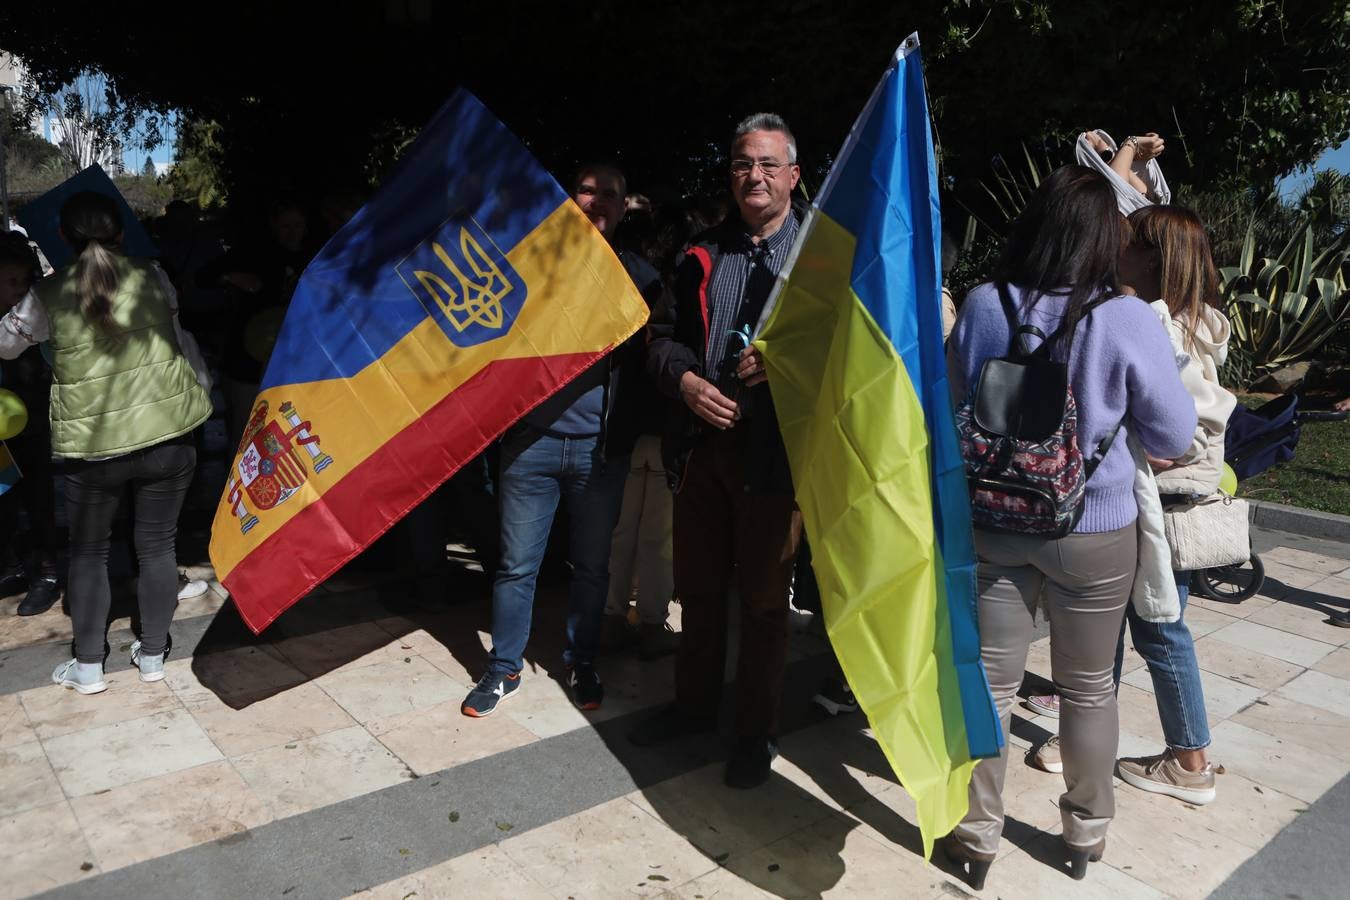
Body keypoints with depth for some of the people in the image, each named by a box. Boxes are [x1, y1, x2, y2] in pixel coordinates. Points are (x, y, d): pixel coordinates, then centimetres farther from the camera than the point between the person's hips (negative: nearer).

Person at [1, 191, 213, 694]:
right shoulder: (152, 277, 0)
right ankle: (152, 657, 24)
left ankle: (88, 667, 23)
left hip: (92, 445, -1)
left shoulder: (49, 295, -3)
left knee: (88, 552, 16)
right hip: (167, 435, 1)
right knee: (157, 547, 12)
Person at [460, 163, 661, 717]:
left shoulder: (637, 275, 9)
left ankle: (581, 663, 29)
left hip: (601, 445, 1)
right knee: (517, 563, 5)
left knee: (592, 564, 11)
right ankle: (504, 667, 22)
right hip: (532, 439, 0)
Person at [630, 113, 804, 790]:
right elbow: (663, 335, 13)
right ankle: (695, 704, 38)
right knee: (697, 586, 17)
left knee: (763, 599, 6)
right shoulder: (702, 254, 12)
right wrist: (686, 380, -6)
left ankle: (757, 732, 25)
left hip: (773, 452, -4)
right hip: (702, 442, 5)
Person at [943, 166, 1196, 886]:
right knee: (1088, 688, 18)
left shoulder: (981, 307, -10)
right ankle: (1086, 834, 37)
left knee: (988, 684, 12)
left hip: (991, 525, 1)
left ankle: (976, 837, 27)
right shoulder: (1128, 321, -16)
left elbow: (951, 408, 6)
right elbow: (1174, 436, -4)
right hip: (1093, 531, -1)